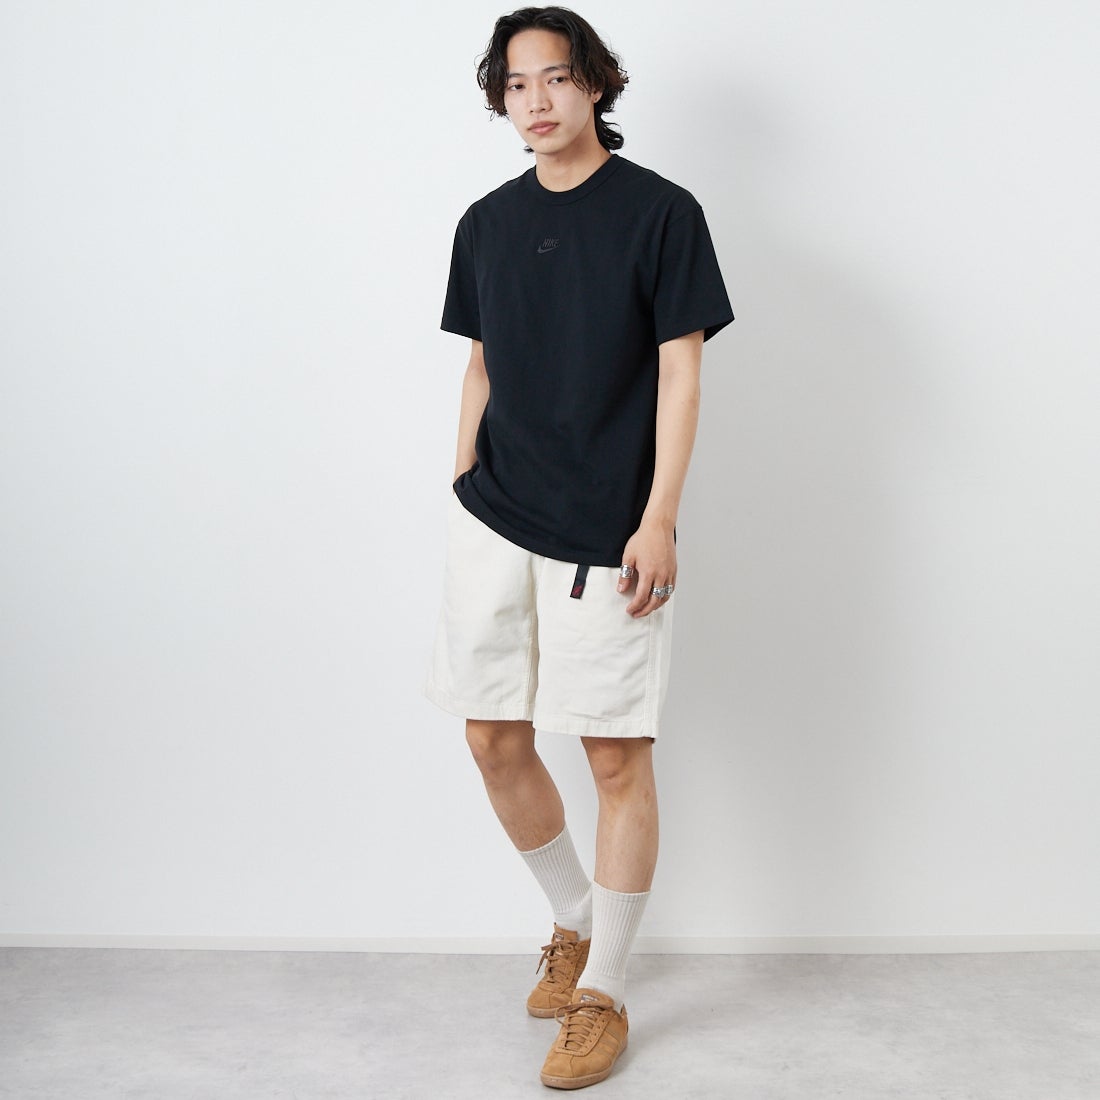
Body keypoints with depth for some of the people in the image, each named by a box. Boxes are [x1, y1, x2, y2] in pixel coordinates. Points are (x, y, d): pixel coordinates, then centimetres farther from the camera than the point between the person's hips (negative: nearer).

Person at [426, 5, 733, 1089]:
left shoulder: (662, 212, -3)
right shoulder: (486, 223, 10)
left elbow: (679, 374, -6)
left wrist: (657, 521, -13)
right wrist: (461, 493, 13)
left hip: (605, 538, -4)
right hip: (491, 518, 5)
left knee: (618, 757, 1)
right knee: (495, 742, 8)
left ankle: (602, 993, 17)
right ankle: (574, 920, 33)